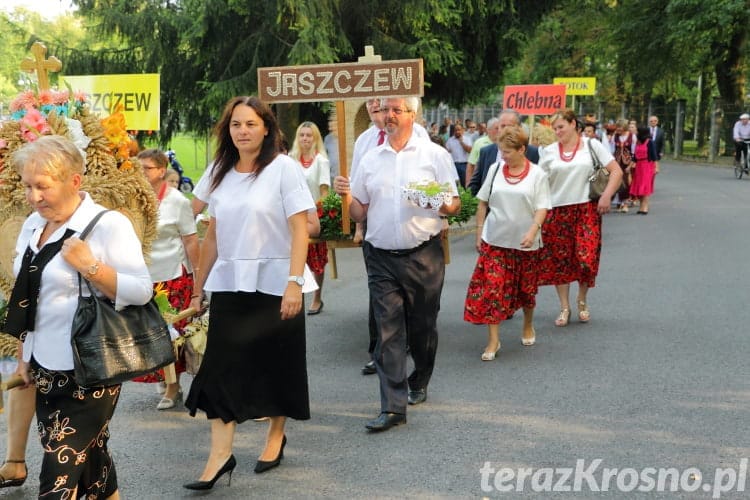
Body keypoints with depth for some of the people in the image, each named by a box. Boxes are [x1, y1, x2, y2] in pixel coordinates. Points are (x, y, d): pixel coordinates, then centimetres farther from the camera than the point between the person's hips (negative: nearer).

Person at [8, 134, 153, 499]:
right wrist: (24, 355, 17)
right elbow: (29, 299, 17)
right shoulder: (33, 225, 9)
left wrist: (89, 266, -26)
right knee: (88, 456, 16)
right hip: (45, 367, 7)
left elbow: (141, 292, -18)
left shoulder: (109, 225, -14)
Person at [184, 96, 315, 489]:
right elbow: (212, 236, 12)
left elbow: (300, 230, -13)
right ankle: (220, 454, -1)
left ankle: (275, 435, 30)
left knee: (276, 365, 9)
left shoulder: (284, 168, -7)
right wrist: (198, 287, 12)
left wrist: (294, 282, -22)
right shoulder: (220, 172, 9)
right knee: (221, 368, -3)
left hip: (274, 284, -4)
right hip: (229, 284, 4)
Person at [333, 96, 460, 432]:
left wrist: (439, 203, -21)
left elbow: (455, 205, 0)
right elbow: (360, 213, 12)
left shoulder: (434, 155, 2)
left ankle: (419, 383, 35)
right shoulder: (370, 160, 11)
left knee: (422, 326, 11)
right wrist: (347, 195, -7)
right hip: (381, 257, 2)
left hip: (423, 255, -2)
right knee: (388, 331, -4)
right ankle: (393, 406, -4)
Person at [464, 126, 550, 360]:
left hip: (524, 243, -1)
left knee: (526, 288, 13)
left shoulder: (537, 174, -5)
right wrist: (479, 232, 5)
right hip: (494, 240, 1)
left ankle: (528, 327, 39)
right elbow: (483, 203, 8)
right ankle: (493, 340, 0)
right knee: (491, 288, -6)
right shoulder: (495, 169, 2)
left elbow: (542, 208, -8)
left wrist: (533, 231, -23)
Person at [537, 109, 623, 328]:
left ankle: (582, 301, 21)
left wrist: (606, 196, -10)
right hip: (557, 211, 2)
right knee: (559, 259, 3)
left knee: (586, 257, -5)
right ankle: (564, 307, 16)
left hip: (586, 209, -2)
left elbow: (616, 171, 1)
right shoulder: (549, 152, 7)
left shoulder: (592, 146, 2)